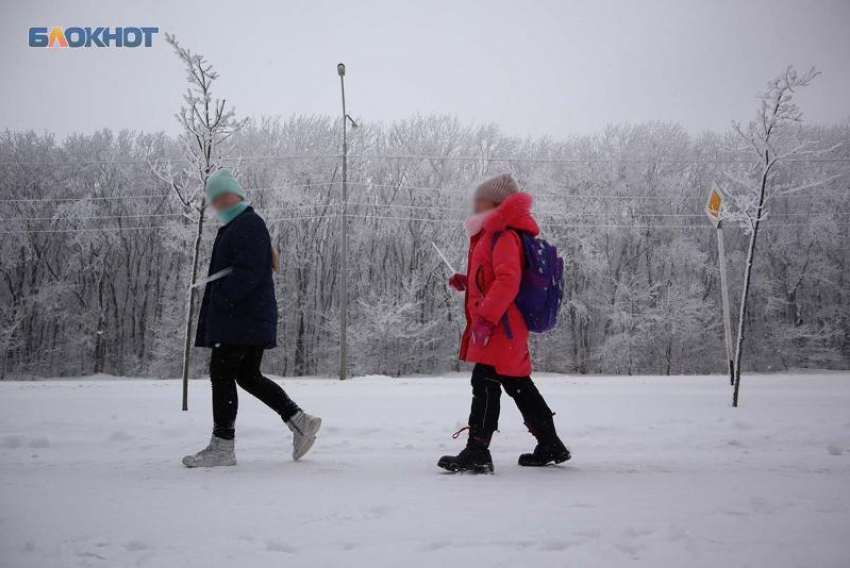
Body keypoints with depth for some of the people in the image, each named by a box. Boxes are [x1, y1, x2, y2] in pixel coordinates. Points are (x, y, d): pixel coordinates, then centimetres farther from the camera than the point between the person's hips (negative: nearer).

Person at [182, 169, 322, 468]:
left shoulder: (250, 224, -10)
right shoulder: (232, 227, 22)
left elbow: (249, 272, -21)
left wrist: (220, 299, -22)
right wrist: (210, 314, 16)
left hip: (240, 318, -10)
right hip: (253, 319, 10)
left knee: (222, 374, -6)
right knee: (248, 376, 12)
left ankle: (222, 446, -2)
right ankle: (300, 421, 12)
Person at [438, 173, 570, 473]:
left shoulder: (503, 235, -12)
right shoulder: (493, 236, 21)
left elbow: (508, 280, -25)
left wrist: (486, 317, -28)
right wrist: (468, 283, 17)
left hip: (499, 327, -11)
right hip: (509, 328, 11)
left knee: (485, 385, -13)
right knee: (519, 386, 17)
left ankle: (477, 452, -14)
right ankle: (551, 445, 26)